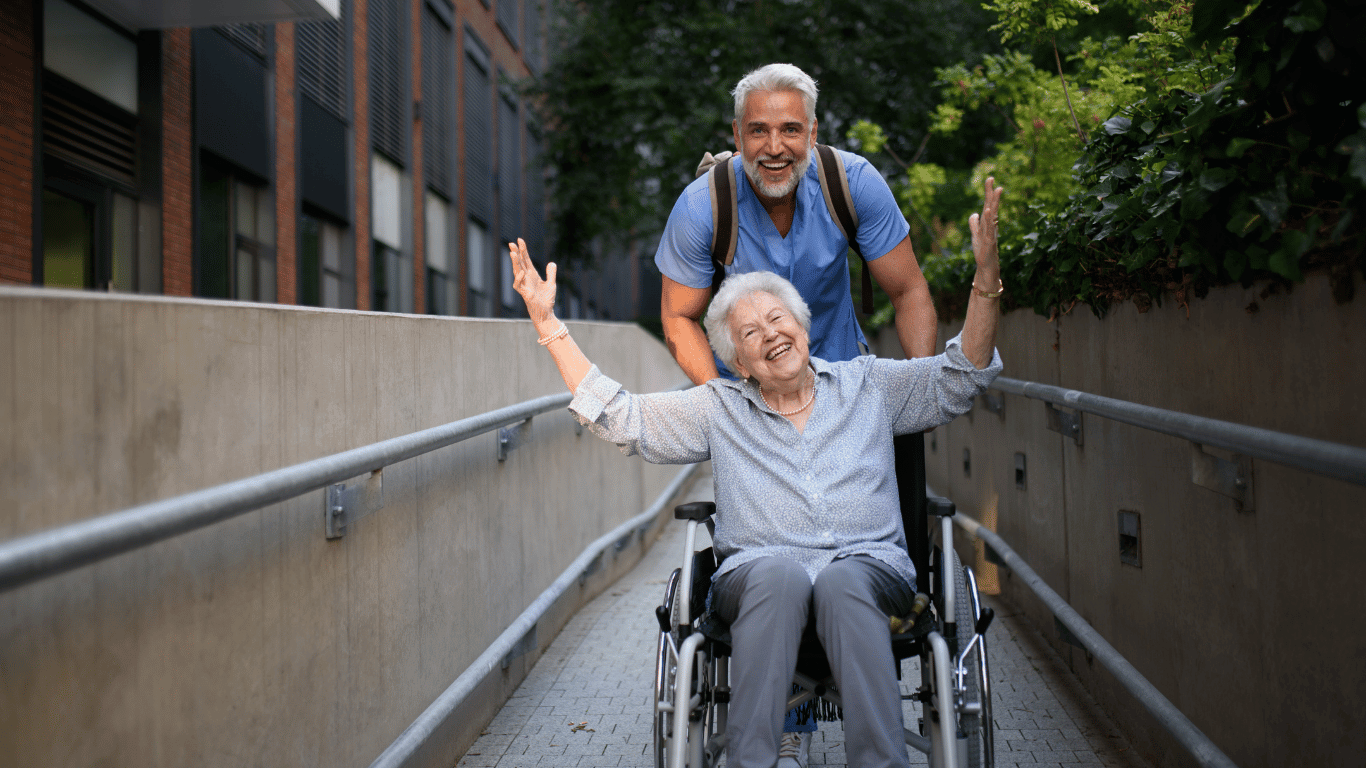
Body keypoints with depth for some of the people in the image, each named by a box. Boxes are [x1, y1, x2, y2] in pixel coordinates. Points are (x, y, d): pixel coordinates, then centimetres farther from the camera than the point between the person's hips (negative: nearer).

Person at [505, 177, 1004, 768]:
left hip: (868, 565, 0)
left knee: (841, 583, -36)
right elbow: (617, 416, 15)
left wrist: (985, 281, -3)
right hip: (757, 572, 0)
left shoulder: (868, 386, 21)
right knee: (779, 573, -36)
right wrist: (549, 324, 10)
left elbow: (961, 378, 12)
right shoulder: (718, 410, 21)